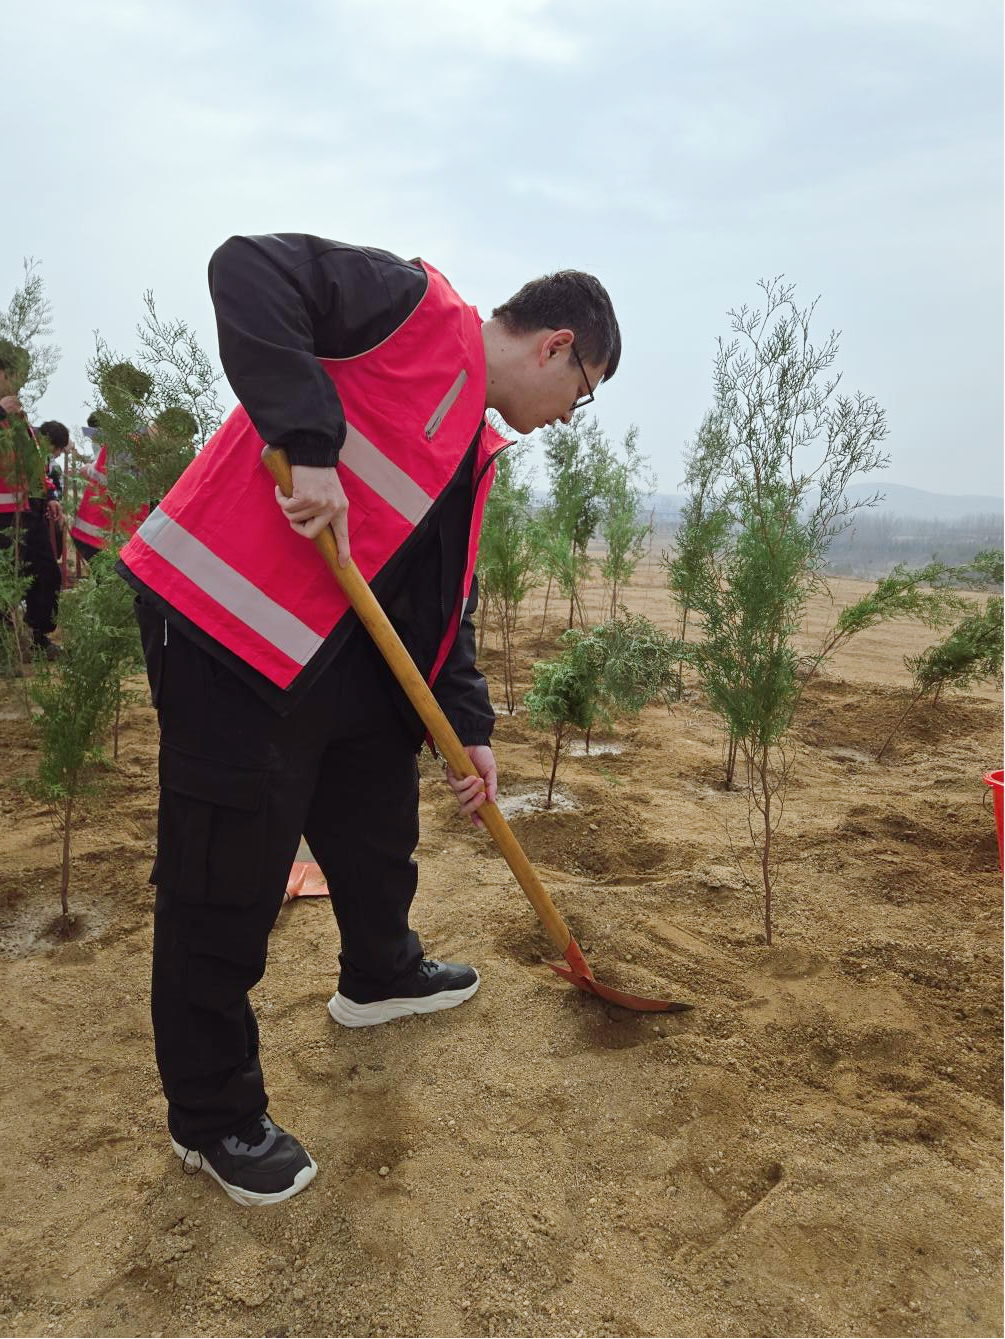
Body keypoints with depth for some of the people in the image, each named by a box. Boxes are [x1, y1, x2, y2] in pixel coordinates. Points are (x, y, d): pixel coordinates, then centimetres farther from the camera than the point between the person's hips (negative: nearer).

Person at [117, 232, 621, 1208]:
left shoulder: (478, 452, 18)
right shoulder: (423, 309, -8)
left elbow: (446, 598, 17)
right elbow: (249, 272, -20)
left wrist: (470, 726, 8)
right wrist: (309, 444, -28)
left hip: (351, 652, 10)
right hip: (227, 626, -10)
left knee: (381, 826, 23)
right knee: (227, 881, 1)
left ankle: (381, 975, 51)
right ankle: (212, 1116, 21)